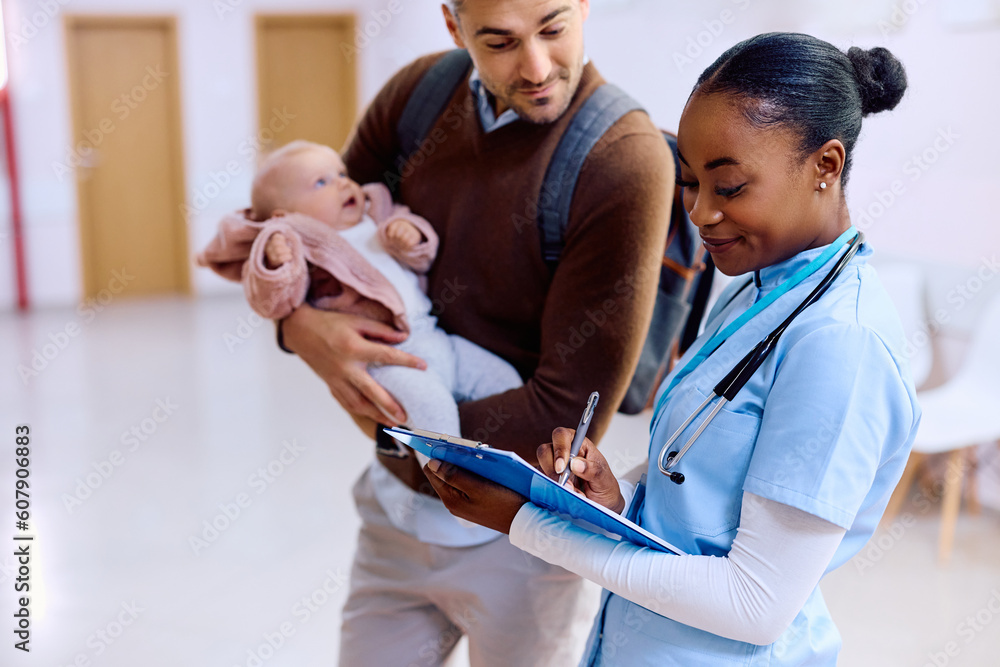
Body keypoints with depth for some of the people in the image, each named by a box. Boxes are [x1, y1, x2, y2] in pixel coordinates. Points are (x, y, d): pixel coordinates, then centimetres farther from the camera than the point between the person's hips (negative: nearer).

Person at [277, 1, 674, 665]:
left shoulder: (625, 161, -23)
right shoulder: (421, 89, -4)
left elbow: (569, 413, -22)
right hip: (393, 504, 5)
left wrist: (397, 433, -12)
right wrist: (300, 323, -16)